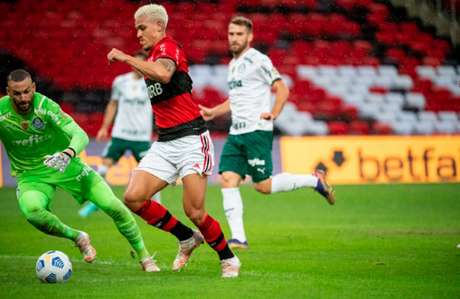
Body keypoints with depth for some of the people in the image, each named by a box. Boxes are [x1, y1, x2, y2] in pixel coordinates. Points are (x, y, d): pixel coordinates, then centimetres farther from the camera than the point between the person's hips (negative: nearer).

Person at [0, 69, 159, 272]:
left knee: (113, 206, -11)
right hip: (31, 175, 0)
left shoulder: (45, 105, -22)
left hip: (65, 164, 0)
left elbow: (80, 135, -32)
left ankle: (144, 257, 11)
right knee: (31, 210, -34)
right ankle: (78, 238, -4)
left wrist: (68, 153, -52)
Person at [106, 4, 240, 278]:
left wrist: (126, 58, -25)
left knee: (195, 212, -11)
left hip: (191, 140, -9)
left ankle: (229, 259, 13)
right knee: (133, 197, -8)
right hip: (164, 144, 9)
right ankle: (187, 239, 11)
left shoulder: (168, 46, -9)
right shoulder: (154, 56, 19)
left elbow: (164, 74, -32)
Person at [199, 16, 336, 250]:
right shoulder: (233, 64, 19)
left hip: (257, 131, -8)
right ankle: (238, 238, -8)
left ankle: (315, 180, 12)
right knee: (228, 180, -7)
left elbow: (282, 89, -11)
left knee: (263, 186, -8)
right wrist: (213, 112, 21)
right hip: (236, 134, 8)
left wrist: (273, 114, -23)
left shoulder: (257, 60, -7)